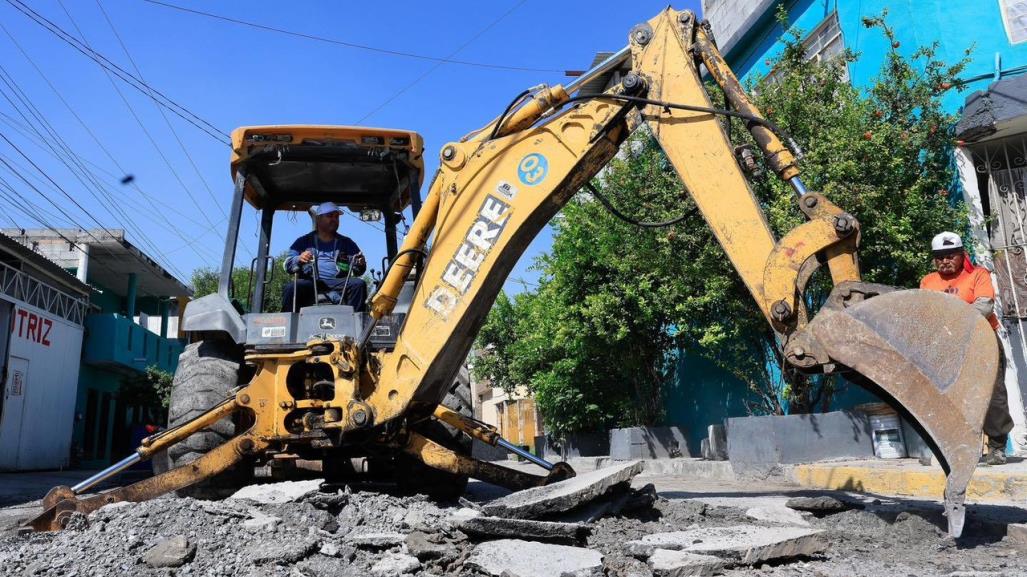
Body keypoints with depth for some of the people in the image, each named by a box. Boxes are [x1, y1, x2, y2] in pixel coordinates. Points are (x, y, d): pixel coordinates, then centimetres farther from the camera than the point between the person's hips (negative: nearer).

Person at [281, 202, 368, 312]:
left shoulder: (347, 243, 24)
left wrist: (360, 265, -9)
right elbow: (288, 265, 13)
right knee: (291, 287, -32)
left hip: (338, 283, 1)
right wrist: (299, 260, -11)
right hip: (310, 282, 0)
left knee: (359, 284, -29)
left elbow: (358, 270, 17)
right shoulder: (303, 241, 21)